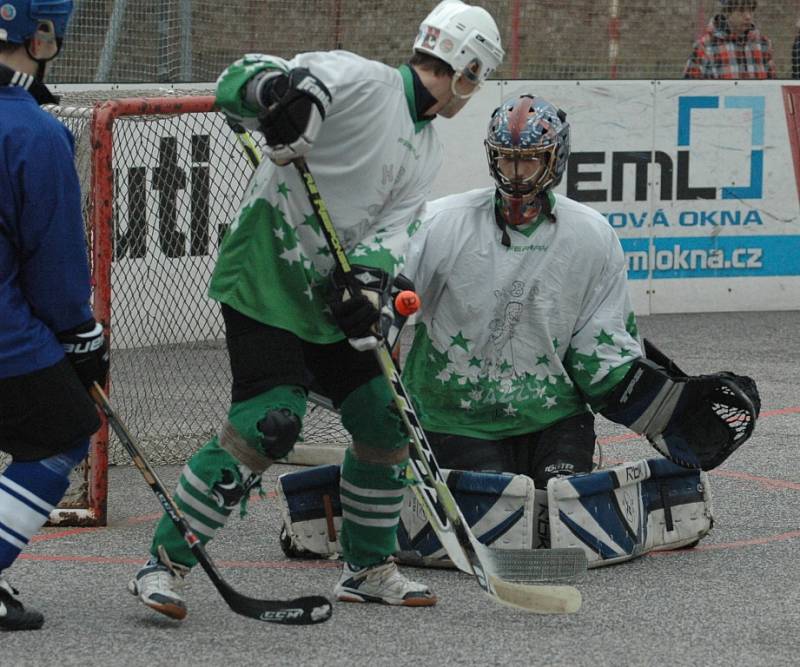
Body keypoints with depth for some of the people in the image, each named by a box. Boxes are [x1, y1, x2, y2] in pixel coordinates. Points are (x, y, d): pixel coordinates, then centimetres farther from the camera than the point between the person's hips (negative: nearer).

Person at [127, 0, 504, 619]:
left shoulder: (427, 151, 13)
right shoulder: (360, 81, -13)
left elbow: (392, 227, 2)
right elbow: (239, 80, -21)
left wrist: (370, 281, -19)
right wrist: (279, 90, -46)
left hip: (332, 297, 9)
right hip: (264, 283, -9)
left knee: (384, 420, 10)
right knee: (268, 421, -19)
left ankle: (368, 568, 28)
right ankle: (165, 564, -11)